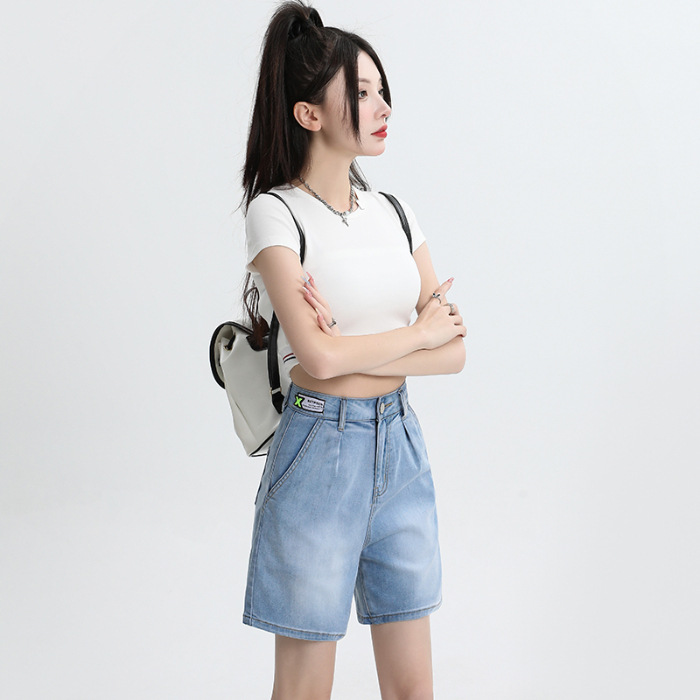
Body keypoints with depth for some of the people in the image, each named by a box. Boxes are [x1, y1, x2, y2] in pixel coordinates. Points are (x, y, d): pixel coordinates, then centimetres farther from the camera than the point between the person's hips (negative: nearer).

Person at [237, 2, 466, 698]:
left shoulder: (395, 212, 7)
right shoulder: (275, 212, -9)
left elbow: (454, 351, 1)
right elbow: (318, 357, -21)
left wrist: (353, 350, -14)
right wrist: (420, 331, -7)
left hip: (400, 445, 5)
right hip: (319, 449, -5)